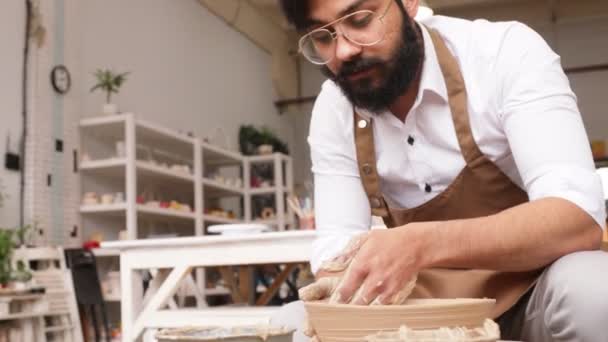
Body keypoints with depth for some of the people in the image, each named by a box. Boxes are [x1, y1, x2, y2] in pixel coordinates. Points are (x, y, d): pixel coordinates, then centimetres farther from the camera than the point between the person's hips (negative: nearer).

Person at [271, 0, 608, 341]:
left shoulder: (507, 53, -19)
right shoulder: (332, 111, -6)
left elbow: (580, 217, -29)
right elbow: (338, 241, -8)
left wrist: (423, 244, -43)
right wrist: (339, 291, -31)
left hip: (530, 290, -1)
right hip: (423, 304, 2)